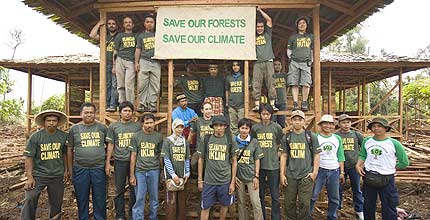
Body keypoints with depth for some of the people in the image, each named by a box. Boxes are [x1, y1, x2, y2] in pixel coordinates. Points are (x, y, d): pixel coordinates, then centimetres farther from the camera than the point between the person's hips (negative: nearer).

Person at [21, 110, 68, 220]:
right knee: (30, 200, -15)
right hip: (38, 175, -2)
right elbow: (28, 157, -8)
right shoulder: (35, 137, -9)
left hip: (57, 176, 2)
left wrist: (66, 170, 9)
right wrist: (29, 177, -13)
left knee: (56, 203, 12)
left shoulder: (63, 136, -1)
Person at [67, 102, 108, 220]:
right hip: (80, 169, 0)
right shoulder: (74, 129, 4)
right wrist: (70, 169, 6)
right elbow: (69, 150, 8)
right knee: (82, 198, 12)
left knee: (100, 198, 8)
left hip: (99, 168, 0)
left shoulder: (102, 128, 4)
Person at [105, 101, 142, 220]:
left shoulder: (137, 126, 5)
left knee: (134, 189, 7)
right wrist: (107, 163, 2)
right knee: (119, 190, 7)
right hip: (119, 162, 0)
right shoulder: (113, 126, 5)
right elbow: (110, 145, 6)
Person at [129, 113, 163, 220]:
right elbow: (133, 156, 2)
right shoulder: (136, 136, 1)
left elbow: (160, 155, 8)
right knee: (139, 199, 2)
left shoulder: (159, 137, 4)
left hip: (154, 171, 1)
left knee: (154, 198, 9)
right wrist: (132, 175, -1)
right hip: (140, 171, -1)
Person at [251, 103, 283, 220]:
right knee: (260, 195, 13)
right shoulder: (255, 128, 1)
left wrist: (272, 153, -2)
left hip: (273, 166, -1)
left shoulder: (277, 127, -2)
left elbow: (280, 144, 6)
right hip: (259, 166, 2)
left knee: (275, 196, 5)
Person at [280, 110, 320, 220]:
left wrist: (315, 172, -6)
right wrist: (282, 174, 3)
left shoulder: (311, 136, 0)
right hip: (290, 176, 2)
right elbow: (284, 156, 7)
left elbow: (316, 155, 2)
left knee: (304, 203, 2)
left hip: (306, 175, -2)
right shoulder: (287, 137, 5)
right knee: (289, 202, 10)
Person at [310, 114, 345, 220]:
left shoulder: (337, 138, 9)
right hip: (319, 170, -3)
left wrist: (342, 172, 8)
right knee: (312, 196, -2)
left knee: (334, 198, 12)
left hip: (334, 171, 4)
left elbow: (340, 157, 12)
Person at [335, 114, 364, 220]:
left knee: (357, 189, 13)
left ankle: (359, 210, 29)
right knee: (339, 189, 10)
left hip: (354, 166, 2)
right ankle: (337, 208, 26)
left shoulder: (356, 135, 3)